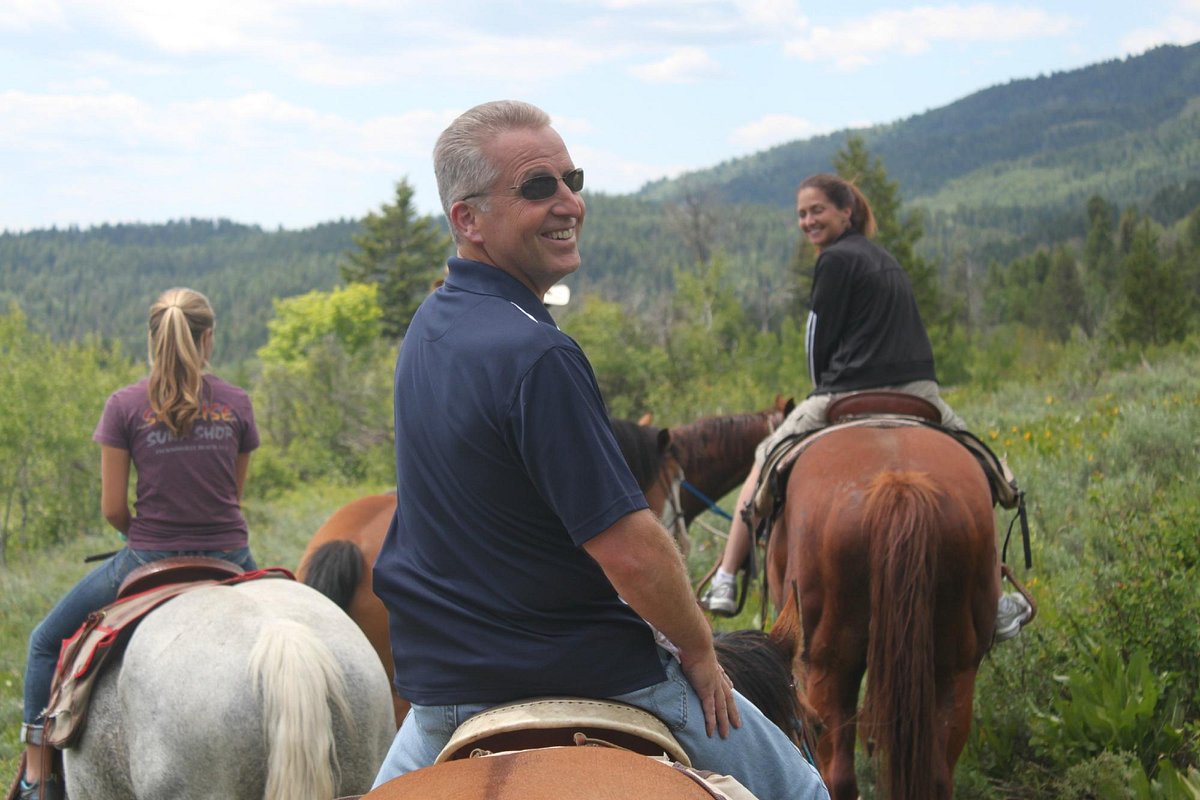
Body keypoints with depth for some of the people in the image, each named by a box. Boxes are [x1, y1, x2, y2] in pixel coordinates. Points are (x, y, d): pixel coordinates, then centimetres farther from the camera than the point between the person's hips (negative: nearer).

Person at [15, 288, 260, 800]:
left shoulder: (125, 406, -7)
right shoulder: (237, 404, 1)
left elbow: (112, 508, -6)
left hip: (148, 560, -2)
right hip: (228, 559, 2)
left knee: (47, 642, 19)